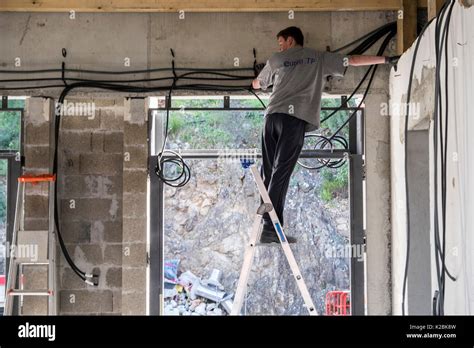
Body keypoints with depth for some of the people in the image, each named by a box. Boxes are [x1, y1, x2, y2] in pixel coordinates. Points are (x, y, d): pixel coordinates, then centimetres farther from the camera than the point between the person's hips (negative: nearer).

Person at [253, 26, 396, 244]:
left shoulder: (275, 60, 21)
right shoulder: (319, 58, 17)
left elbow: (256, 85, 36)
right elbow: (353, 61, 17)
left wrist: (258, 74, 60)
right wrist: (386, 59, 27)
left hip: (273, 115, 3)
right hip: (295, 117, -2)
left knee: (270, 173, 6)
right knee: (281, 173, -9)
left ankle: (269, 226, 0)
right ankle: (271, 229, -16)